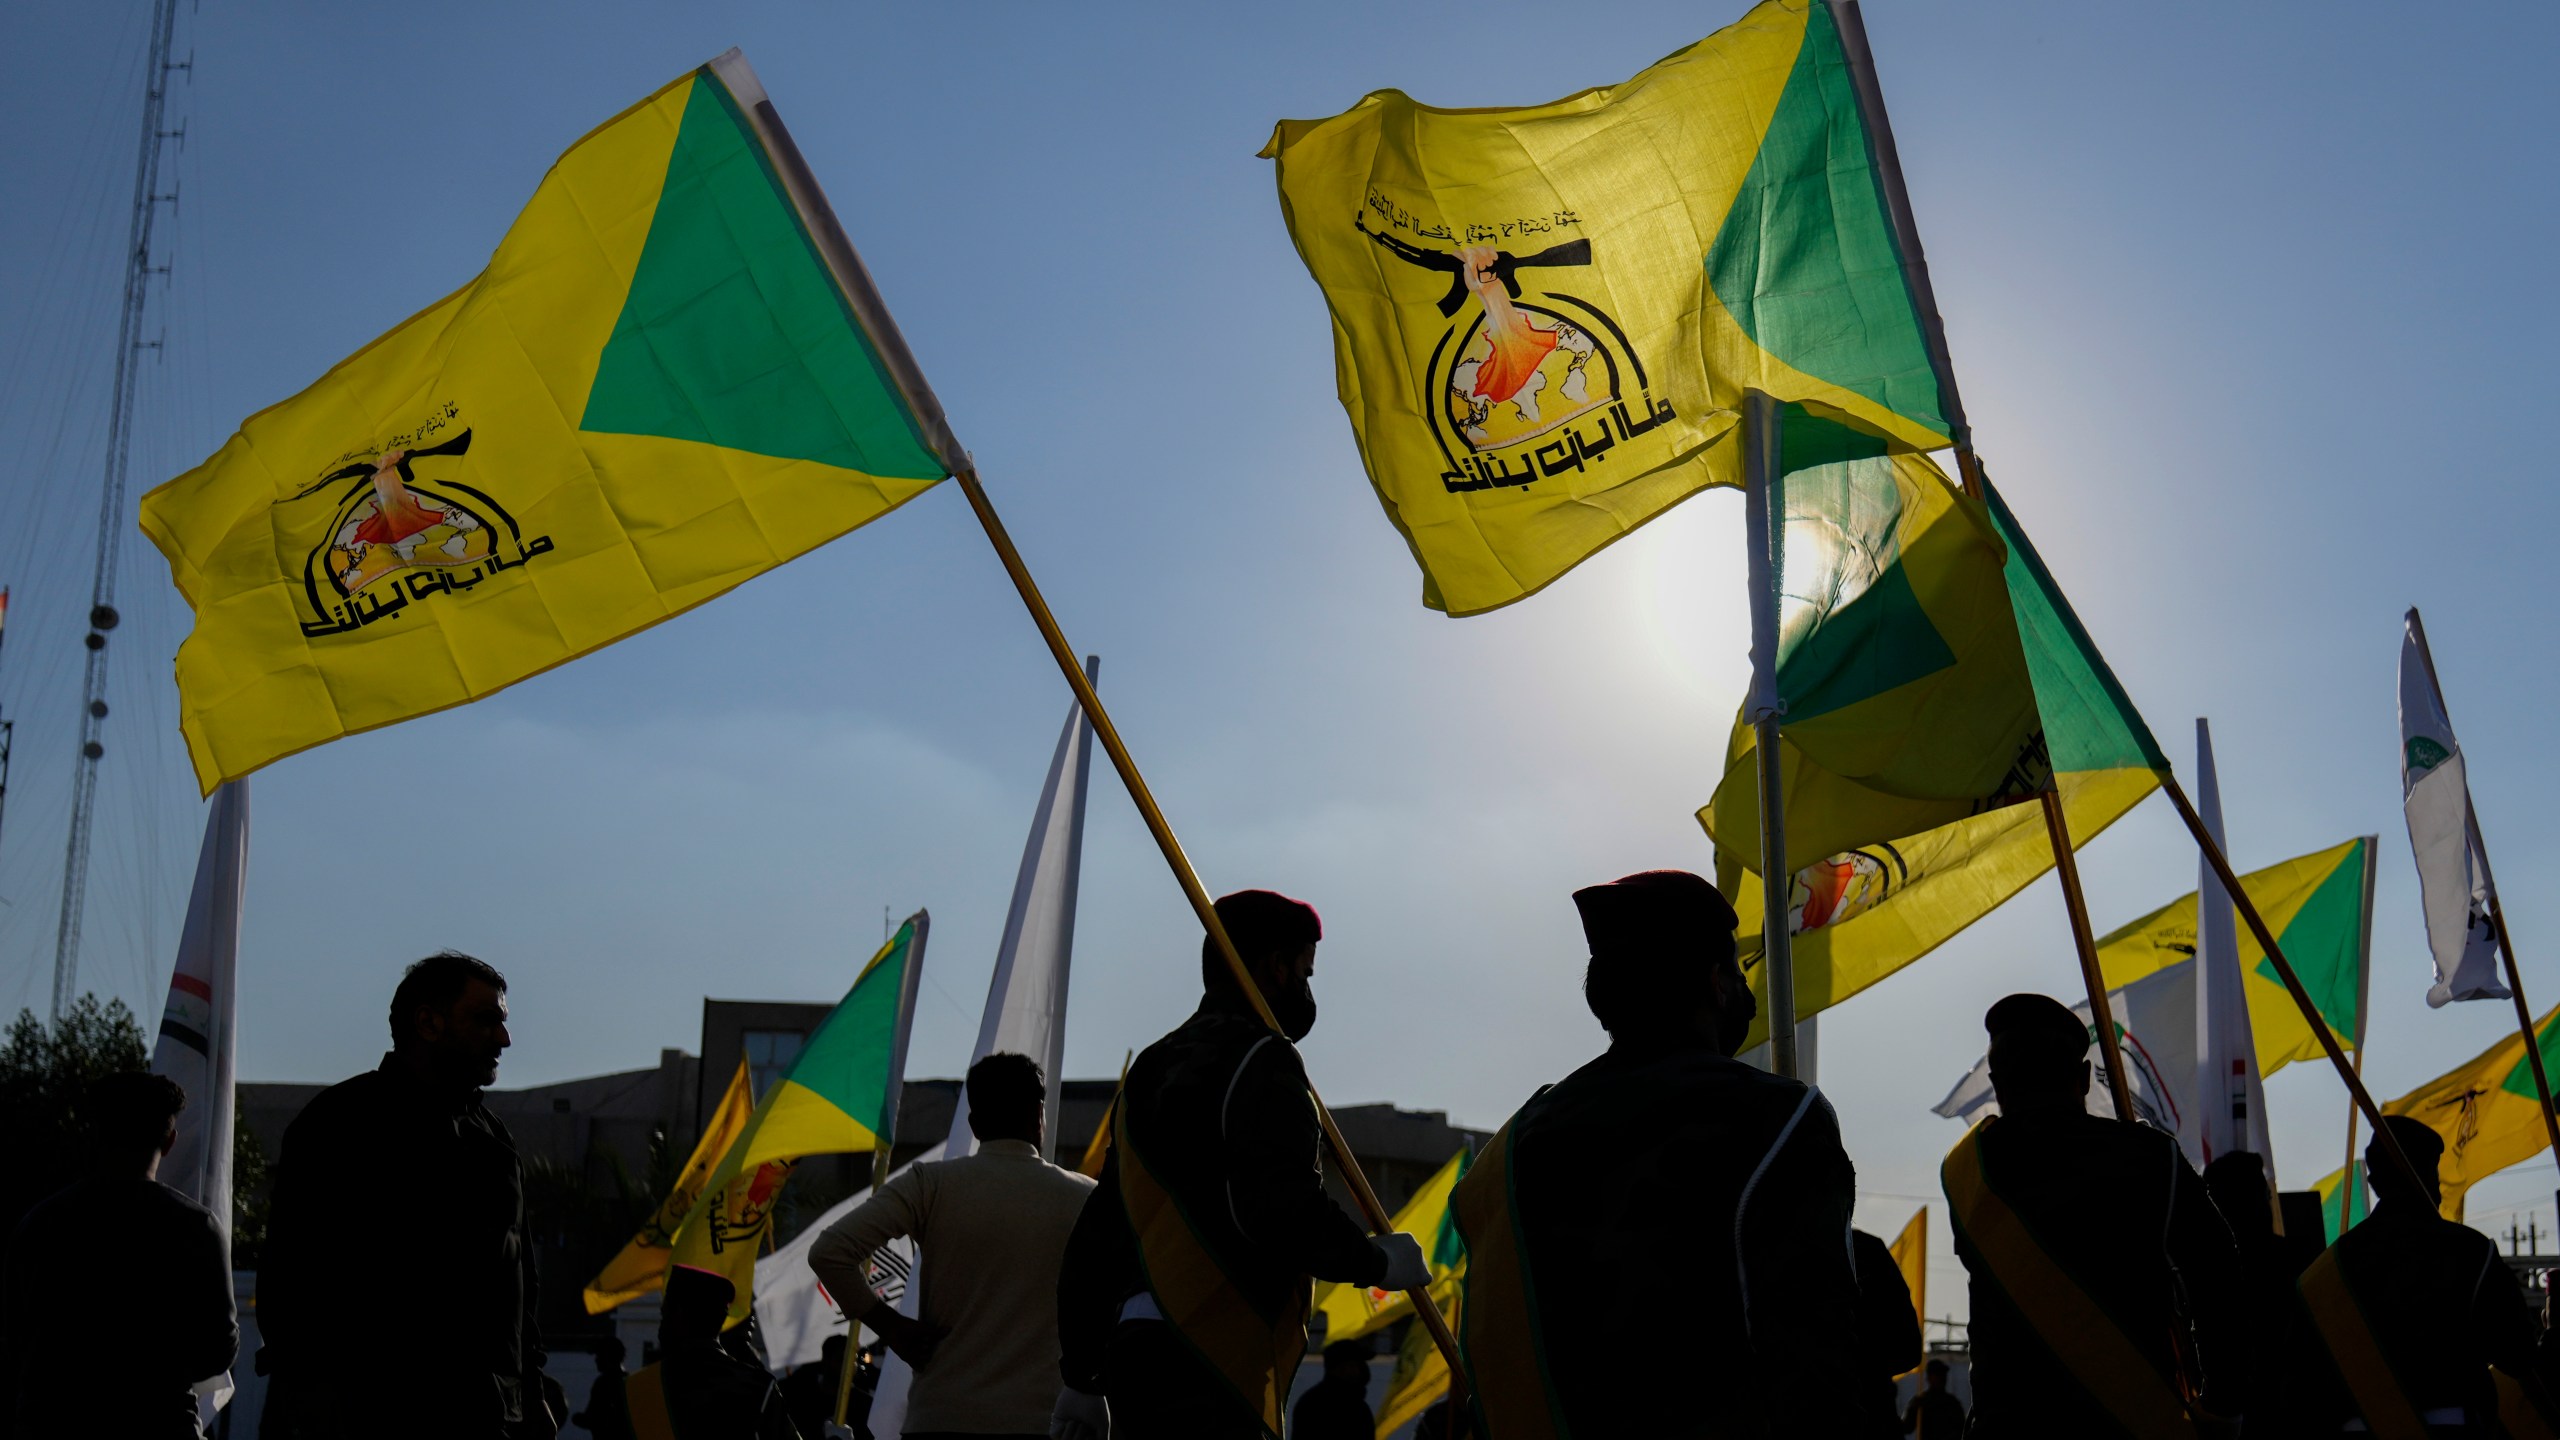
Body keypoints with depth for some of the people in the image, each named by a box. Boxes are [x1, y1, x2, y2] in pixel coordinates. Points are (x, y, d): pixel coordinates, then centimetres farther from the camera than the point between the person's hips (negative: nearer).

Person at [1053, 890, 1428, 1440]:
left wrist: (1082, 1380, 24)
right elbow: (1287, 1211, -21)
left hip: (1131, 1354, 9)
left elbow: (1094, 1236, 21)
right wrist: (1376, 1261, -3)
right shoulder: (1260, 1062, -7)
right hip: (1211, 1379, -9)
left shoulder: (1150, 1069, 20)